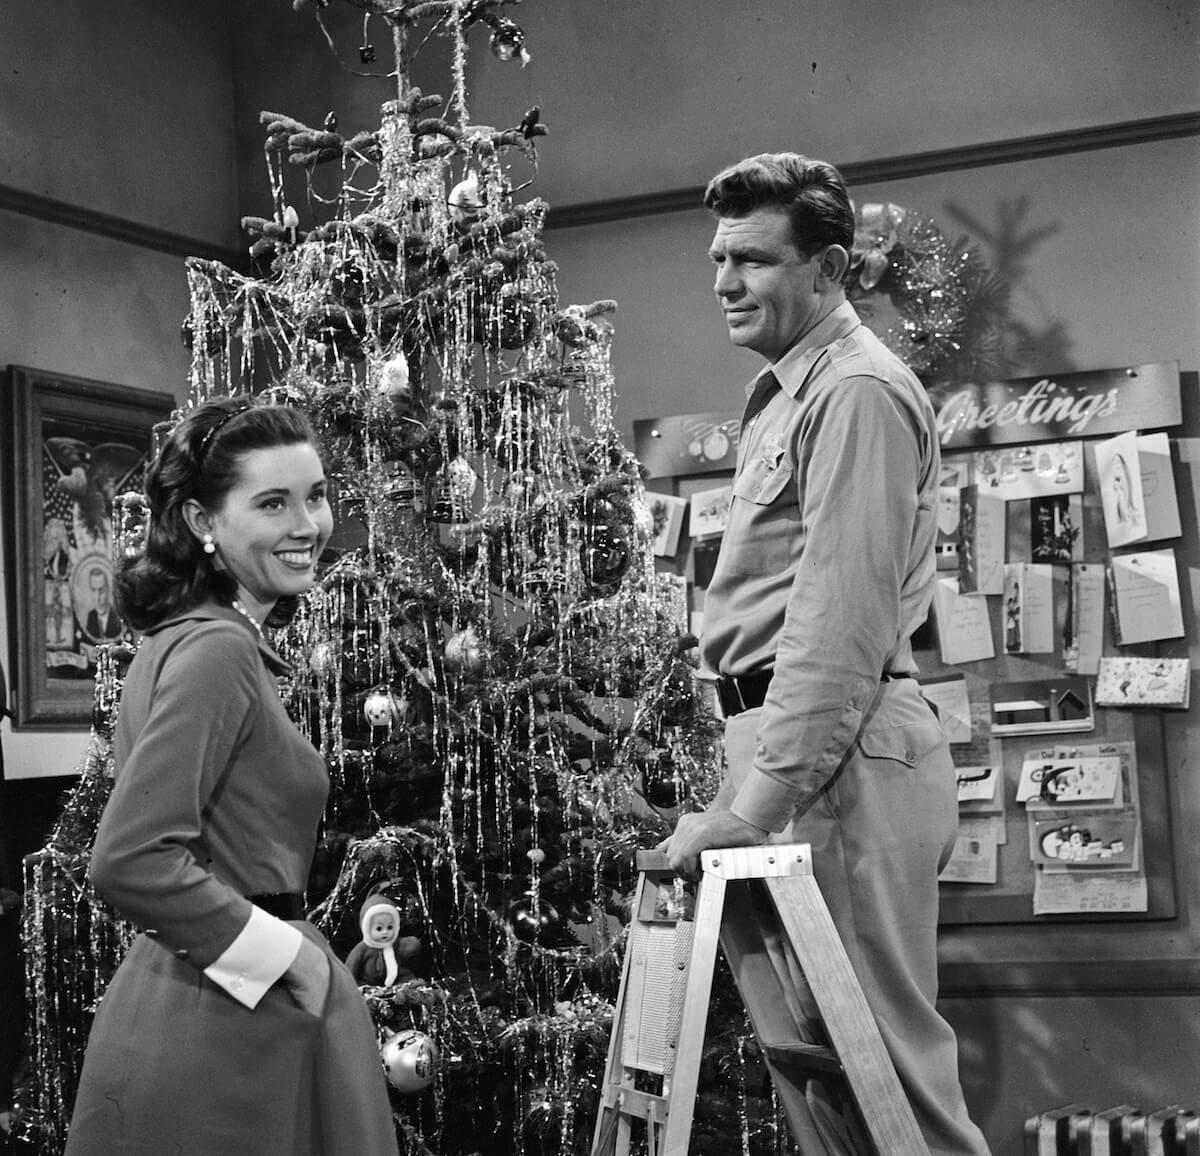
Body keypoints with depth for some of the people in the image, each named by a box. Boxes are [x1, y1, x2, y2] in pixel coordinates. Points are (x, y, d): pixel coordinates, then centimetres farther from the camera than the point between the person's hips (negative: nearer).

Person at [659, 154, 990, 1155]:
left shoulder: (858, 392, -10)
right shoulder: (784, 390, 22)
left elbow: (843, 616, -18)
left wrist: (761, 798, -21)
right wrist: (749, 779, 15)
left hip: (841, 754, -10)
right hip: (783, 735, 10)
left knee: (877, 1052, -6)